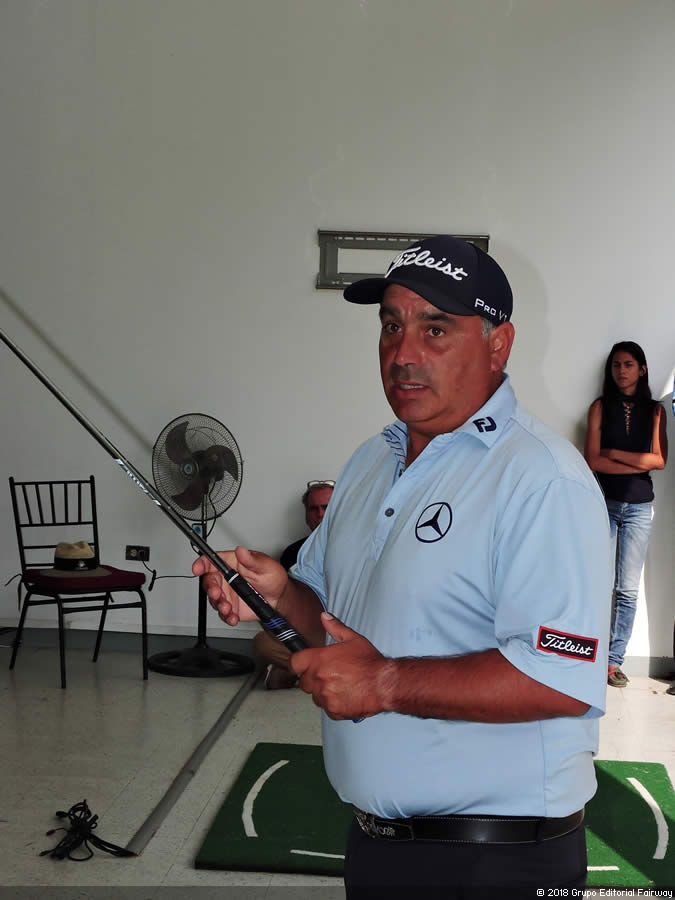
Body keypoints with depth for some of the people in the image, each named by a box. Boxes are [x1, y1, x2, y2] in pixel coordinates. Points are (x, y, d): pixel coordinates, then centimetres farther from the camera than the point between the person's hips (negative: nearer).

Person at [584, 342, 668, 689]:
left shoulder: (655, 410, 7)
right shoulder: (600, 407, 2)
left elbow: (660, 460, -4)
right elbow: (593, 460, -7)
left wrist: (614, 453, -8)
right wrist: (639, 463, -10)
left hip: (639, 507, 2)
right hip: (604, 503, -1)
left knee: (628, 589, 2)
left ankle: (614, 659, 10)